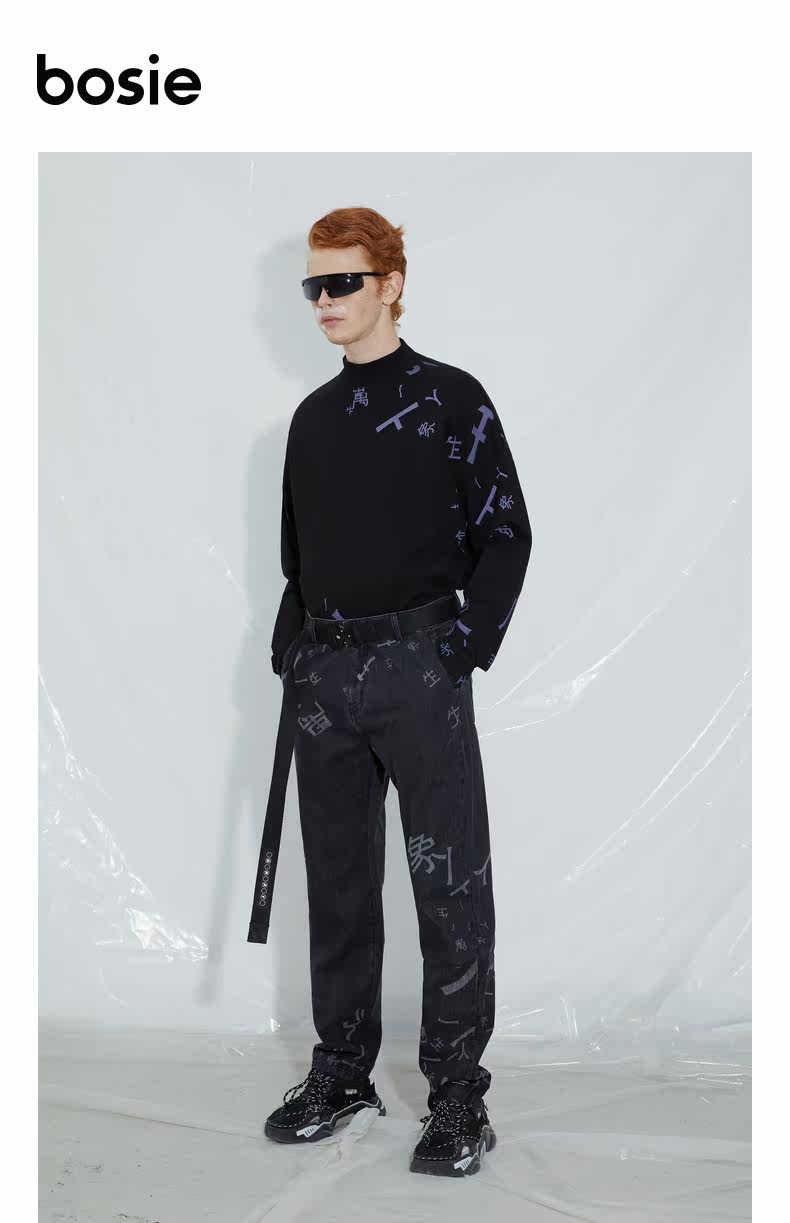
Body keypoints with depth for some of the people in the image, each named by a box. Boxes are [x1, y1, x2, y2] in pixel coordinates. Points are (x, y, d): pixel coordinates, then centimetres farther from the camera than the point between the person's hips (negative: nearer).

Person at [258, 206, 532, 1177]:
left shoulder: (451, 399, 0)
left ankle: (458, 1096, 6)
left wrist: (470, 640, -10)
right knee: (337, 881, 11)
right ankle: (342, 1071, 24)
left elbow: (505, 532, -1)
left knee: (450, 885, -3)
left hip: (419, 667, -5)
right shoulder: (313, 418, 16)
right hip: (325, 676, 6)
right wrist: (290, 643, 9)